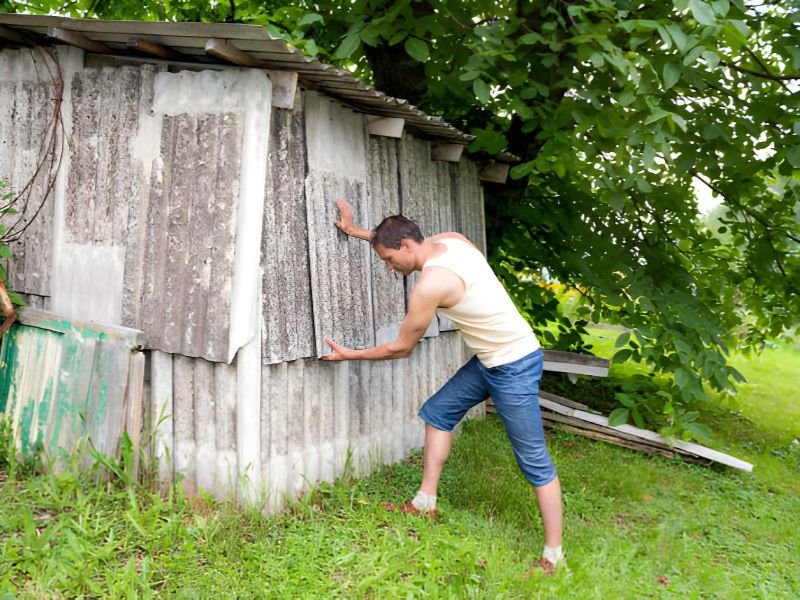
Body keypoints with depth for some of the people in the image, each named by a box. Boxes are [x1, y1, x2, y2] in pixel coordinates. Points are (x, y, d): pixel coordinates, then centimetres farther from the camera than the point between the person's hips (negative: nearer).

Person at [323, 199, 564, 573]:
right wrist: (357, 231, 24)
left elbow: (401, 348, -10)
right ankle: (425, 503, 23)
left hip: (514, 367, -10)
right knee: (437, 412, 16)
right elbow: (399, 240, 23)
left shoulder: (429, 285, -24)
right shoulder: (452, 240, -1)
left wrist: (350, 355, 3)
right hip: (491, 359, 10)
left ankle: (553, 556, 7)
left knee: (534, 461, -3)